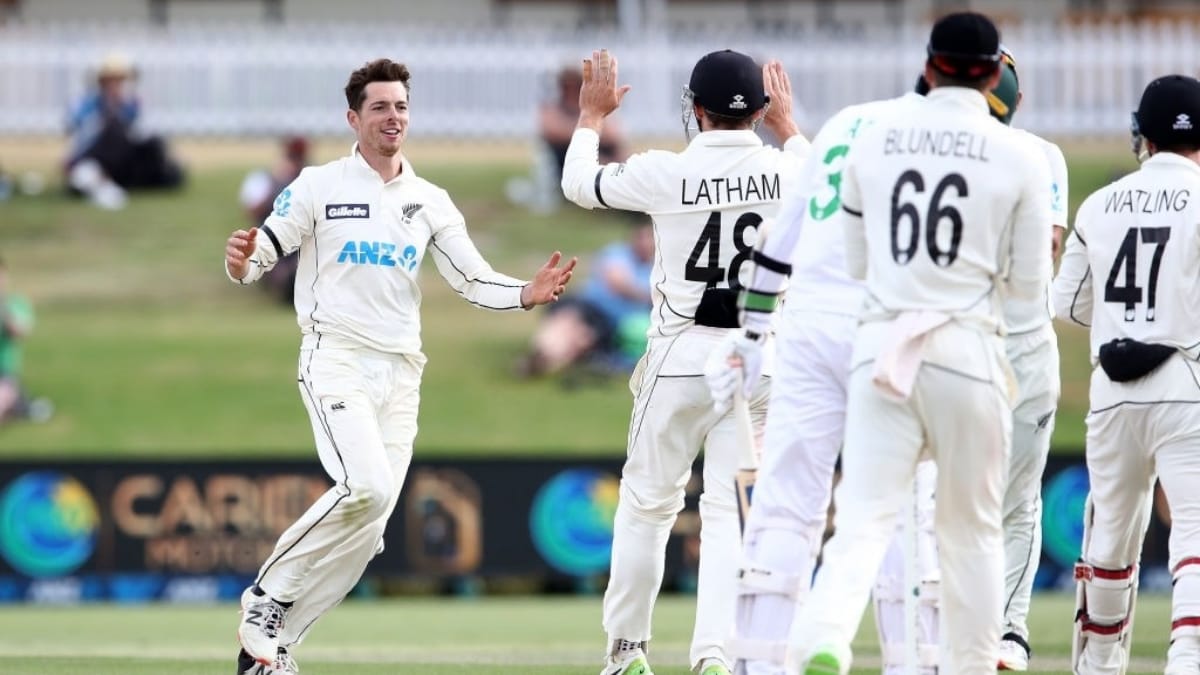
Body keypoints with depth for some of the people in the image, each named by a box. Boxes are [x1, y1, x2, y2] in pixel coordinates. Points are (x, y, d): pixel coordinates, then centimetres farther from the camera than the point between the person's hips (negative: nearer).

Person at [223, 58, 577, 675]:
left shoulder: (431, 202, 11)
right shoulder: (318, 187, -1)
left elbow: (473, 282, 8)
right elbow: (260, 254, -4)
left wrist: (528, 295, -11)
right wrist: (240, 264, -28)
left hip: (400, 372, 5)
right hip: (336, 359, -5)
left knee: (367, 527, 0)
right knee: (364, 488, -26)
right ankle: (267, 596, -8)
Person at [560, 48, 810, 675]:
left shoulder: (664, 173, -9)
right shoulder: (783, 171, -4)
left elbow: (579, 183, 10)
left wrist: (592, 115, 25)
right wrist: (788, 125, 34)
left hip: (680, 359, -1)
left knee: (647, 502, 15)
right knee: (730, 509, 3)